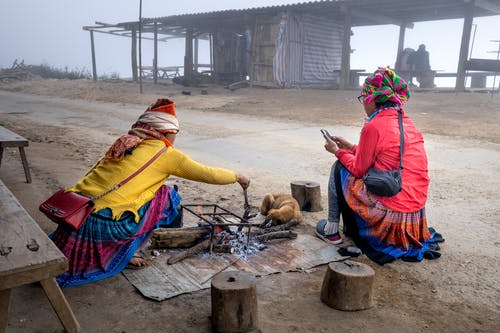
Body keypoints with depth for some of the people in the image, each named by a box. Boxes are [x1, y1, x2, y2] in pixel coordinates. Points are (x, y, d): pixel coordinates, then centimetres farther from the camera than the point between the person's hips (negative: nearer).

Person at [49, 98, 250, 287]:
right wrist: (237, 177, 24)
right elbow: (209, 175, 6)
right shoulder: (165, 153, 0)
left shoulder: (125, 143, 17)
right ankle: (126, 253, 12)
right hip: (106, 223, -7)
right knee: (165, 195, 9)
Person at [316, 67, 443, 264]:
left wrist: (338, 151, 9)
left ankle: (332, 228, 14)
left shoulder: (374, 126, -16)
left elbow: (359, 169, -6)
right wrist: (351, 148, 20)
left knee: (340, 168, 7)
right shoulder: (407, 122, 8)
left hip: (390, 212, -8)